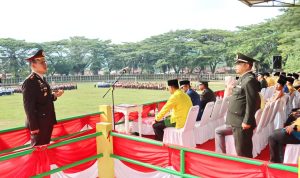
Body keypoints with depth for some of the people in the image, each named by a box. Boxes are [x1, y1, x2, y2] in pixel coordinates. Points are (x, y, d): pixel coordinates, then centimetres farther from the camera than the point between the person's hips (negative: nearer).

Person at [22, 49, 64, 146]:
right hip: (38, 124, -9)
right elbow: (29, 106, -20)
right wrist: (34, 127, -21)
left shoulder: (42, 79, 12)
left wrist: (54, 95, 1)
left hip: (47, 122, 9)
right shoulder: (29, 82, -17)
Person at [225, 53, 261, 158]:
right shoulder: (242, 79, 14)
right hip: (237, 121, 10)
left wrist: (247, 122, -21)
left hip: (242, 123, -10)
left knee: (243, 152, 0)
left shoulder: (250, 80, -17)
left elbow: (251, 103, -21)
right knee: (240, 150, 20)